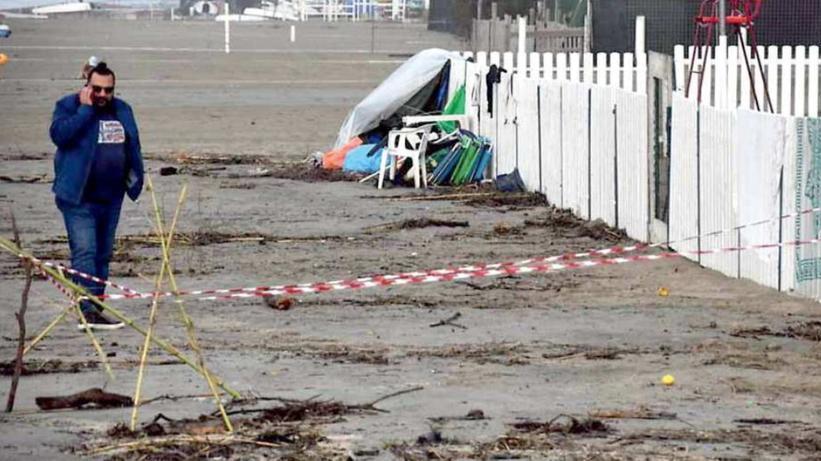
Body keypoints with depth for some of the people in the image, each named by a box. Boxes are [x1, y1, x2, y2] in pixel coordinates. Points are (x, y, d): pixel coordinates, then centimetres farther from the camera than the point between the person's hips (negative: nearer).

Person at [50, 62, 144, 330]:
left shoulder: (122, 110, 13)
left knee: (103, 255, 12)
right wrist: (85, 108, -19)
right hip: (79, 198, -6)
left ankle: (96, 306, 19)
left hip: (111, 197, 6)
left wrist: (135, 176, 11)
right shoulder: (68, 106, -4)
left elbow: (133, 146, 22)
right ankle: (87, 309, -21)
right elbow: (59, 134, -22)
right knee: (84, 252, -15)